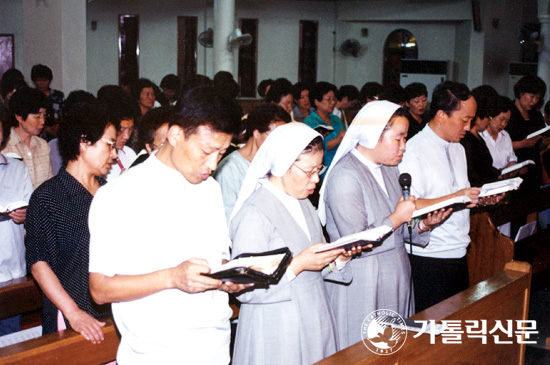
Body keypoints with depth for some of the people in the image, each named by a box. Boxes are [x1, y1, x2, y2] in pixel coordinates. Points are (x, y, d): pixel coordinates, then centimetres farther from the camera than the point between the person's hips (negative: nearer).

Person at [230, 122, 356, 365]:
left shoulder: (303, 204, 12)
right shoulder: (254, 213, -17)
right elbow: (244, 290, -21)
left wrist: (338, 257, -2)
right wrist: (298, 264, -27)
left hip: (314, 325, 8)